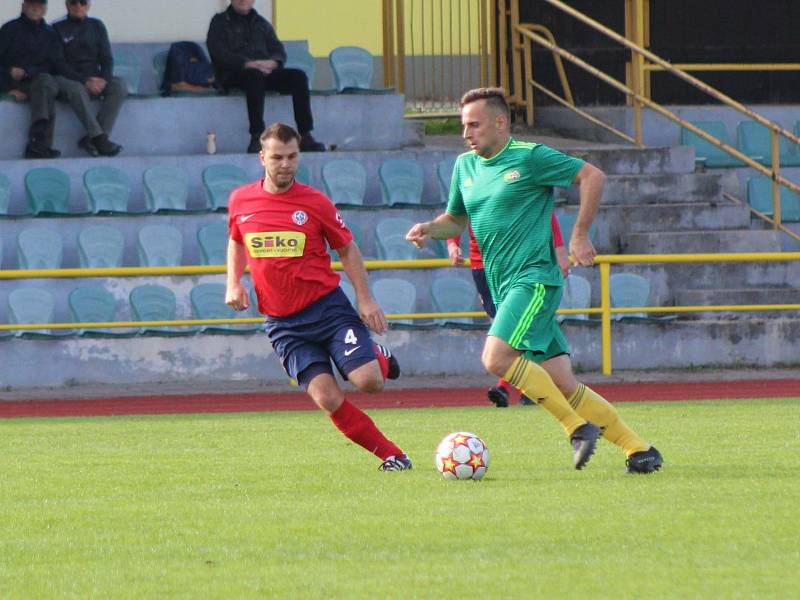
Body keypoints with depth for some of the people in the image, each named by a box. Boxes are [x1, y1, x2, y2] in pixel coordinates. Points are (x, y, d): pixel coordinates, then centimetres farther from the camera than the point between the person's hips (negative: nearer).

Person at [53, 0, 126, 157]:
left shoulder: (97, 26, 14)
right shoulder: (57, 28, 1)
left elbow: (107, 58, 10)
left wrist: (104, 79, -13)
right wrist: (84, 82, -20)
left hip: (94, 78, 4)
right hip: (67, 79, -4)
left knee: (119, 86, -25)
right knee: (76, 89, -38)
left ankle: (91, 138, -32)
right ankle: (99, 138, -44)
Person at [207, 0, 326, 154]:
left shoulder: (261, 23, 25)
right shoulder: (220, 21, 12)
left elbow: (279, 52, 16)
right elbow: (218, 53, -4)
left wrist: (272, 63, -10)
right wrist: (247, 63, -18)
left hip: (265, 71, 5)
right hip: (234, 75, -5)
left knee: (298, 76, -21)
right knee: (255, 75, -39)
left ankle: (305, 137, -27)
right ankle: (257, 137, -45)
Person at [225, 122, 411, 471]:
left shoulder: (315, 203, -4)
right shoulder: (240, 201, 2)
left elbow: (347, 249, 6)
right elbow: (236, 241, 22)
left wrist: (365, 299, -3)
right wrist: (233, 284, 6)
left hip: (327, 307, -1)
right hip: (283, 323, 1)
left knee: (368, 382, -18)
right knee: (328, 399, -14)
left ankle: (378, 359, 20)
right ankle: (391, 455, 1)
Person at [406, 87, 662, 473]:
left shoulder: (529, 158, -6)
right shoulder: (465, 166, 14)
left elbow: (592, 176, -4)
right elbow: (455, 220, 27)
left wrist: (579, 236, -7)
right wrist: (430, 229, 5)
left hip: (534, 278, -7)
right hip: (504, 288, 7)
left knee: (497, 358, -25)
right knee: (563, 385, 2)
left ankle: (578, 427, -15)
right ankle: (639, 450, 7)